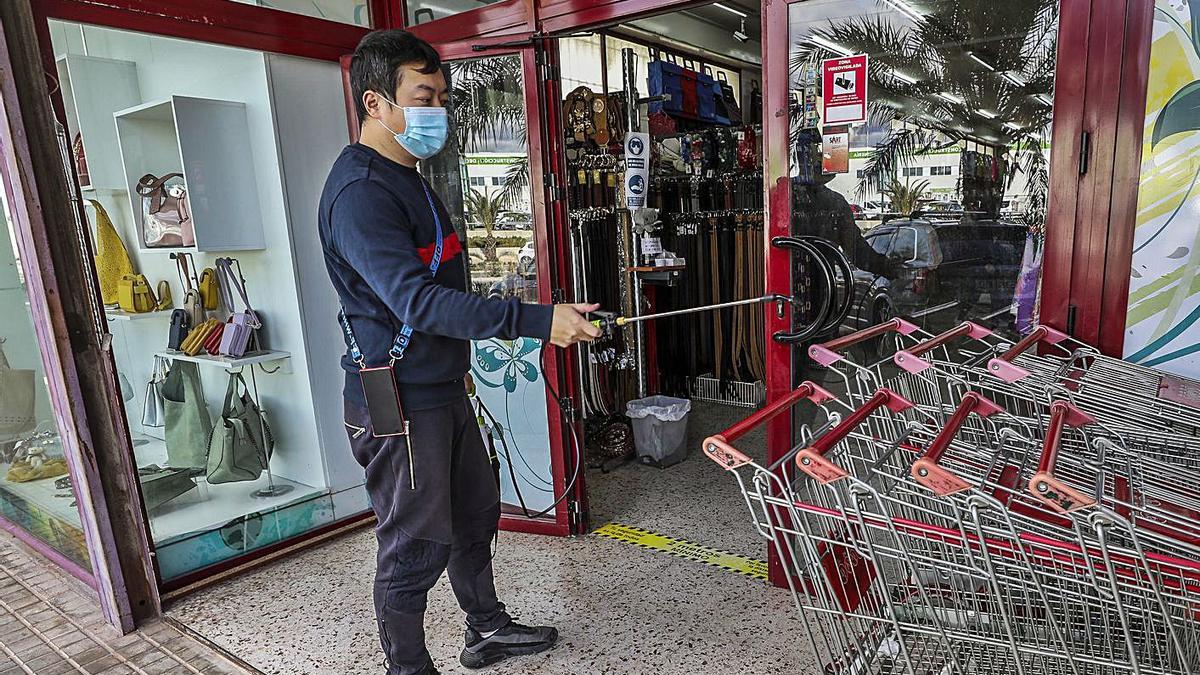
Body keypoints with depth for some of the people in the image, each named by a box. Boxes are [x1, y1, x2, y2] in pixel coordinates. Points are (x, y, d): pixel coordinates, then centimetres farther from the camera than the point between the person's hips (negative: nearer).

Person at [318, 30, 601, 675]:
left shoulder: (409, 179, 14)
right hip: (397, 404, -10)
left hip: (444, 392, 10)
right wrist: (536, 320, -34)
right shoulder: (360, 192, -19)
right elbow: (415, 300, -30)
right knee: (416, 547, 4)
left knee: (475, 514, 21)